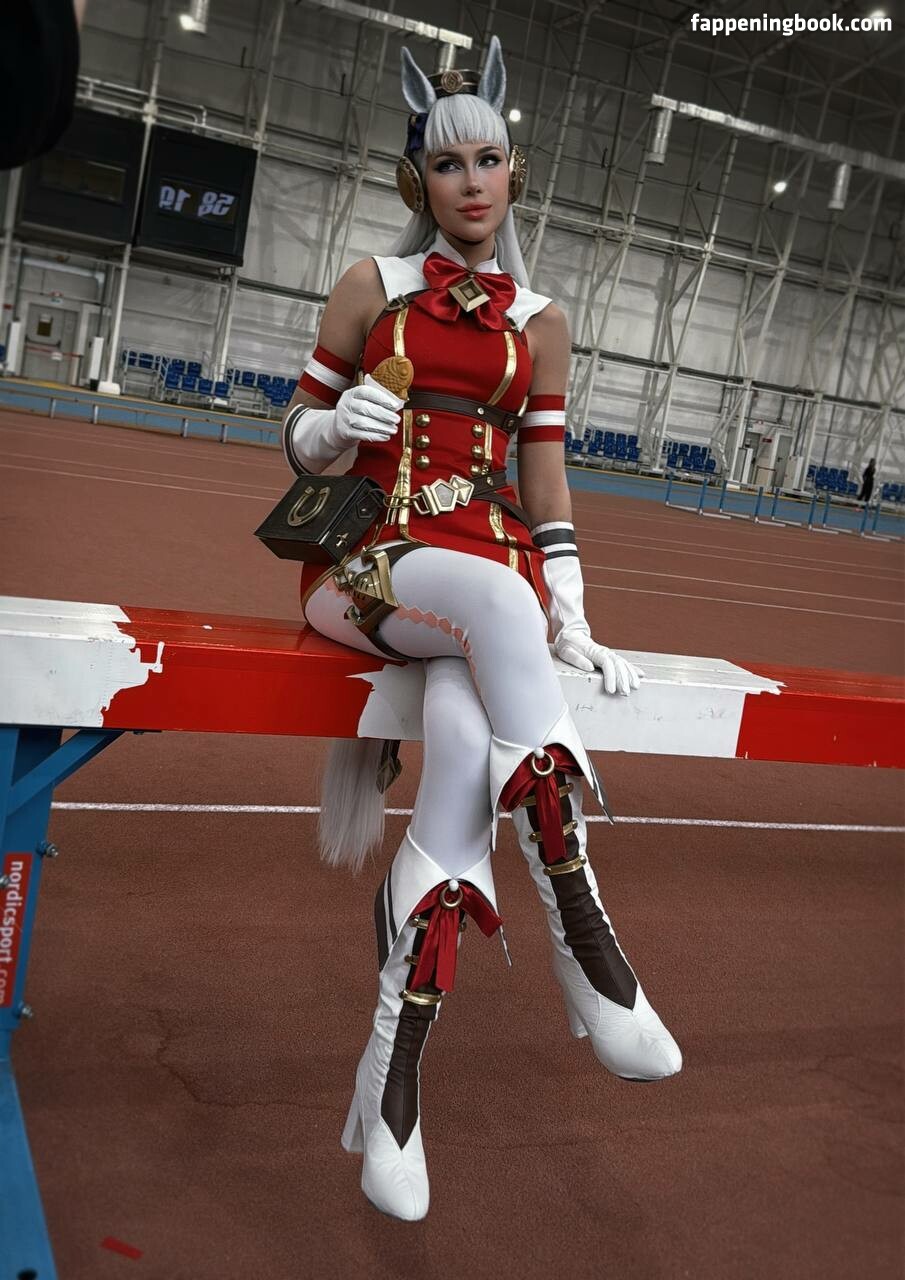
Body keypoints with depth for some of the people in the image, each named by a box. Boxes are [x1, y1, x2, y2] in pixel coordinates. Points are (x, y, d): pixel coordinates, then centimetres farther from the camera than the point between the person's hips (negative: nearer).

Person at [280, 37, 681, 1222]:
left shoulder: (538, 323, 13)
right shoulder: (373, 288, 8)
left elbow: (543, 479, 10)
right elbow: (297, 439, 9)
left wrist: (572, 623, -2)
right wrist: (336, 423, -15)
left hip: (491, 574, 2)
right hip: (363, 556, -1)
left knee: (467, 737, -32)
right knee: (494, 595, -36)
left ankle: (391, 1076, -26)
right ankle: (583, 945, -34)